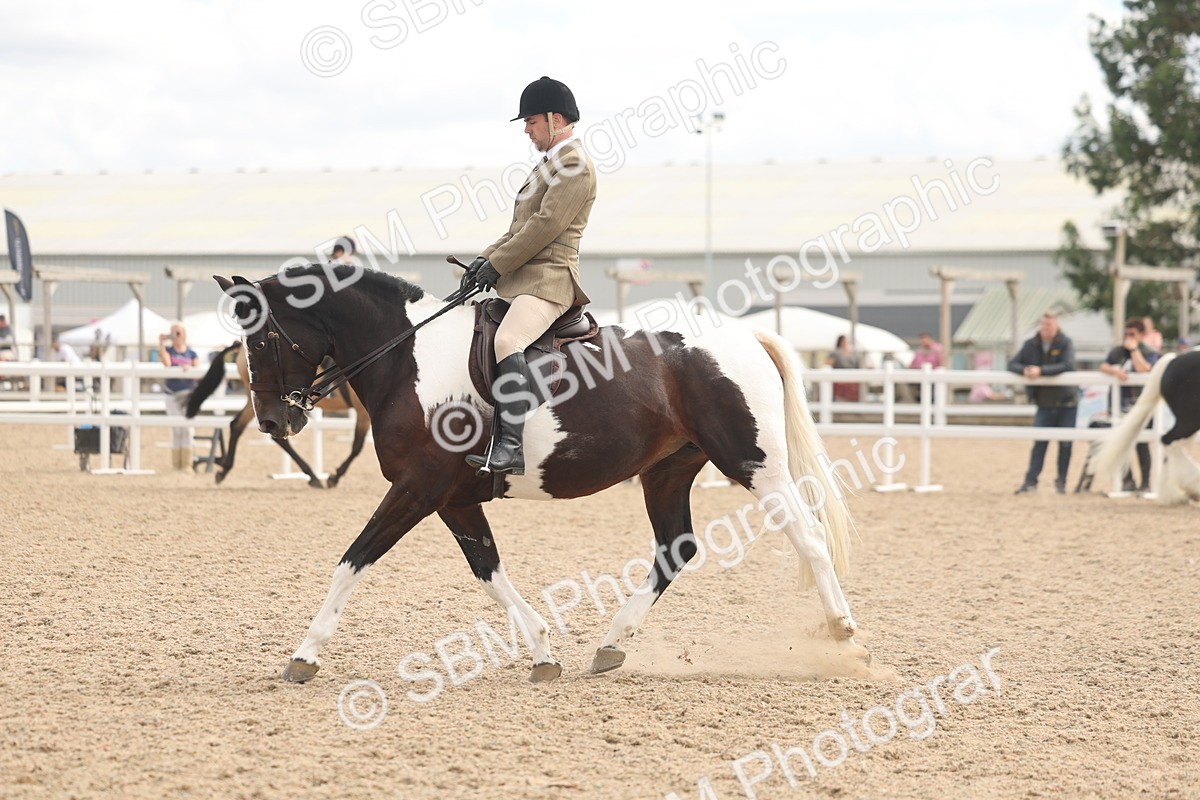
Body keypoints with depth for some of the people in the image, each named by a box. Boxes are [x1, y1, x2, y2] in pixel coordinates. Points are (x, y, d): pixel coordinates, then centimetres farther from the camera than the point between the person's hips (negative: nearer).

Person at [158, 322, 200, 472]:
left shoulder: (192, 354, 6)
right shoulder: (168, 351, 4)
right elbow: (166, 362, -16)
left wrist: (189, 369, -23)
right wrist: (161, 344, -17)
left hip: (188, 393, 0)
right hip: (172, 393, 0)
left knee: (187, 428, -5)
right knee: (176, 429, 1)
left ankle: (187, 464, -4)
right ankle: (176, 465, 7)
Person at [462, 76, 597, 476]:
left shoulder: (575, 166, -8)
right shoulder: (551, 164, 24)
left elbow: (546, 225, -16)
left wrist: (496, 264, -14)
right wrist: (487, 257, 8)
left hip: (548, 280, -11)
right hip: (520, 278, 11)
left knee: (507, 341, -32)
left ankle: (511, 448, -40)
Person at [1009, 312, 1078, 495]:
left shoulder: (1065, 343, -7)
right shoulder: (1031, 345, 2)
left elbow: (1067, 366, -23)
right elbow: (1012, 365, 0)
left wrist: (1041, 370, -30)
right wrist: (1024, 370, -23)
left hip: (1066, 403, -2)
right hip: (1044, 404, 2)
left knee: (1065, 443, 4)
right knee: (1039, 443, -5)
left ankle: (1061, 481, 15)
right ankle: (1031, 481, -7)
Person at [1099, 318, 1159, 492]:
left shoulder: (1149, 353, 1)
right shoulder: (1117, 352, 14)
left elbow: (1143, 369, -17)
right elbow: (1103, 367, 1)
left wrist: (1134, 349, -11)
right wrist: (1115, 371, -19)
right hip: (1121, 406, 4)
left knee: (1142, 446, -3)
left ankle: (1145, 483, 2)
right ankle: (1127, 480, 15)